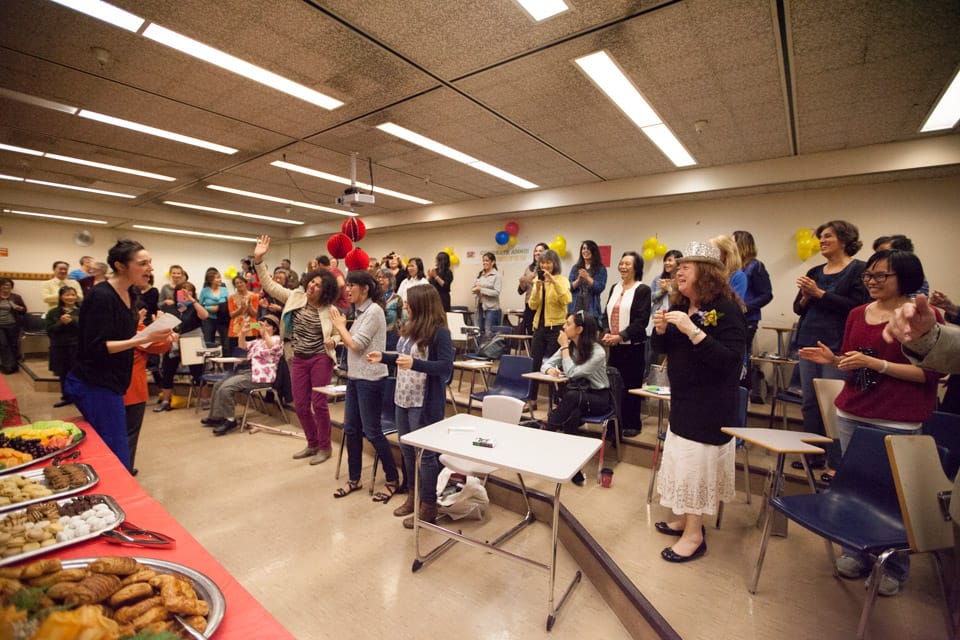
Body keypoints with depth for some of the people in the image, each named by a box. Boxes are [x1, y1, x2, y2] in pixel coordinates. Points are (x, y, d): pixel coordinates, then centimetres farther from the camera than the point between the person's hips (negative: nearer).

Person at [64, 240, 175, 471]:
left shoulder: (129, 294, 9)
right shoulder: (101, 296, -17)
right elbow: (95, 348, -21)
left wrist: (151, 335, 3)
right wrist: (142, 339, -29)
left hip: (109, 384, 9)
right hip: (95, 386, -9)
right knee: (118, 462, -6)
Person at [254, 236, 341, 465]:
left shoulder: (329, 310, -8)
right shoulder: (295, 297, 1)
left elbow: (339, 334, 0)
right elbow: (269, 285, 0)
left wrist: (333, 341, -24)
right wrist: (259, 260, -10)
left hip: (321, 359, -4)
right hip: (299, 359, 5)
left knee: (319, 403, -2)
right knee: (300, 404, 9)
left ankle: (325, 447, 15)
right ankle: (312, 444, 27)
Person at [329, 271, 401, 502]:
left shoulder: (373, 311, -15)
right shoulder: (360, 312, 11)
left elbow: (356, 345, -17)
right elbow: (351, 345, 14)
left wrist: (340, 325, -6)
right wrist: (339, 328, 3)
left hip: (370, 379, -9)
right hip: (354, 376, 9)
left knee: (372, 431, -1)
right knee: (351, 428, 13)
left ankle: (393, 480, 16)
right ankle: (354, 479, 28)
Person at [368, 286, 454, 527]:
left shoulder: (439, 332, -18)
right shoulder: (410, 327, 8)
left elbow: (446, 366, -23)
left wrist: (415, 364, -32)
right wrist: (383, 357, 12)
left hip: (425, 402, -9)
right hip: (403, 398, 9)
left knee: (425, 453, 3)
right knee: (407, 449, 19)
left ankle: (429, 507, 20)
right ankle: (413, 495, 38)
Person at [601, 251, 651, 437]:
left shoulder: (643, 290, -5)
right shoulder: (614, 288, 14)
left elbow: (641, 320, -13)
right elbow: (606, 313, 12)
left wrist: (620, 336, -19)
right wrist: (606, 333, -6)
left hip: (633, 346, -5)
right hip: (614, 345, 5)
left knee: (631, 386, 2)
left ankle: (632, 424, 16)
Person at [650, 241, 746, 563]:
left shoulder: (726, 309, -16)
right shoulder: (680, 306, 6)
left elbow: (729, 360, -26)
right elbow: (664, 349, 12)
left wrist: (692, 330, -33)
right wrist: (661, 329, -8)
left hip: (711, 403, -7)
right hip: (682, 398, 8)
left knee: (697, 464, 0)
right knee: (683, 459, 15)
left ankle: (694, 534, 15)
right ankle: (685, 518, 31)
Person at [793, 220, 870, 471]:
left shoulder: (859, 270, -2)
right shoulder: (814, 272, 15)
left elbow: (856, 306, -13)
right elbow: (798, 308, 14)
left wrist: (819, 294, -15)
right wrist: (805, 297, -6)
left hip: (837, 345, -6)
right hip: (809, 343, 6)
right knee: (809, 402, 10)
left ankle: (836, 463, 9)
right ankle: (813, 455, 23)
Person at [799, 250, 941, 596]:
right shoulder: (858, 314, 9)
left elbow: (929, 373, -12)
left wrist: (875, 363, -20)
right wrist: (832, 358, -3)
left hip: (898, 422, -5)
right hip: (851, 414, 5)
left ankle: (894, 568, 22)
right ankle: (855, 553, 28)